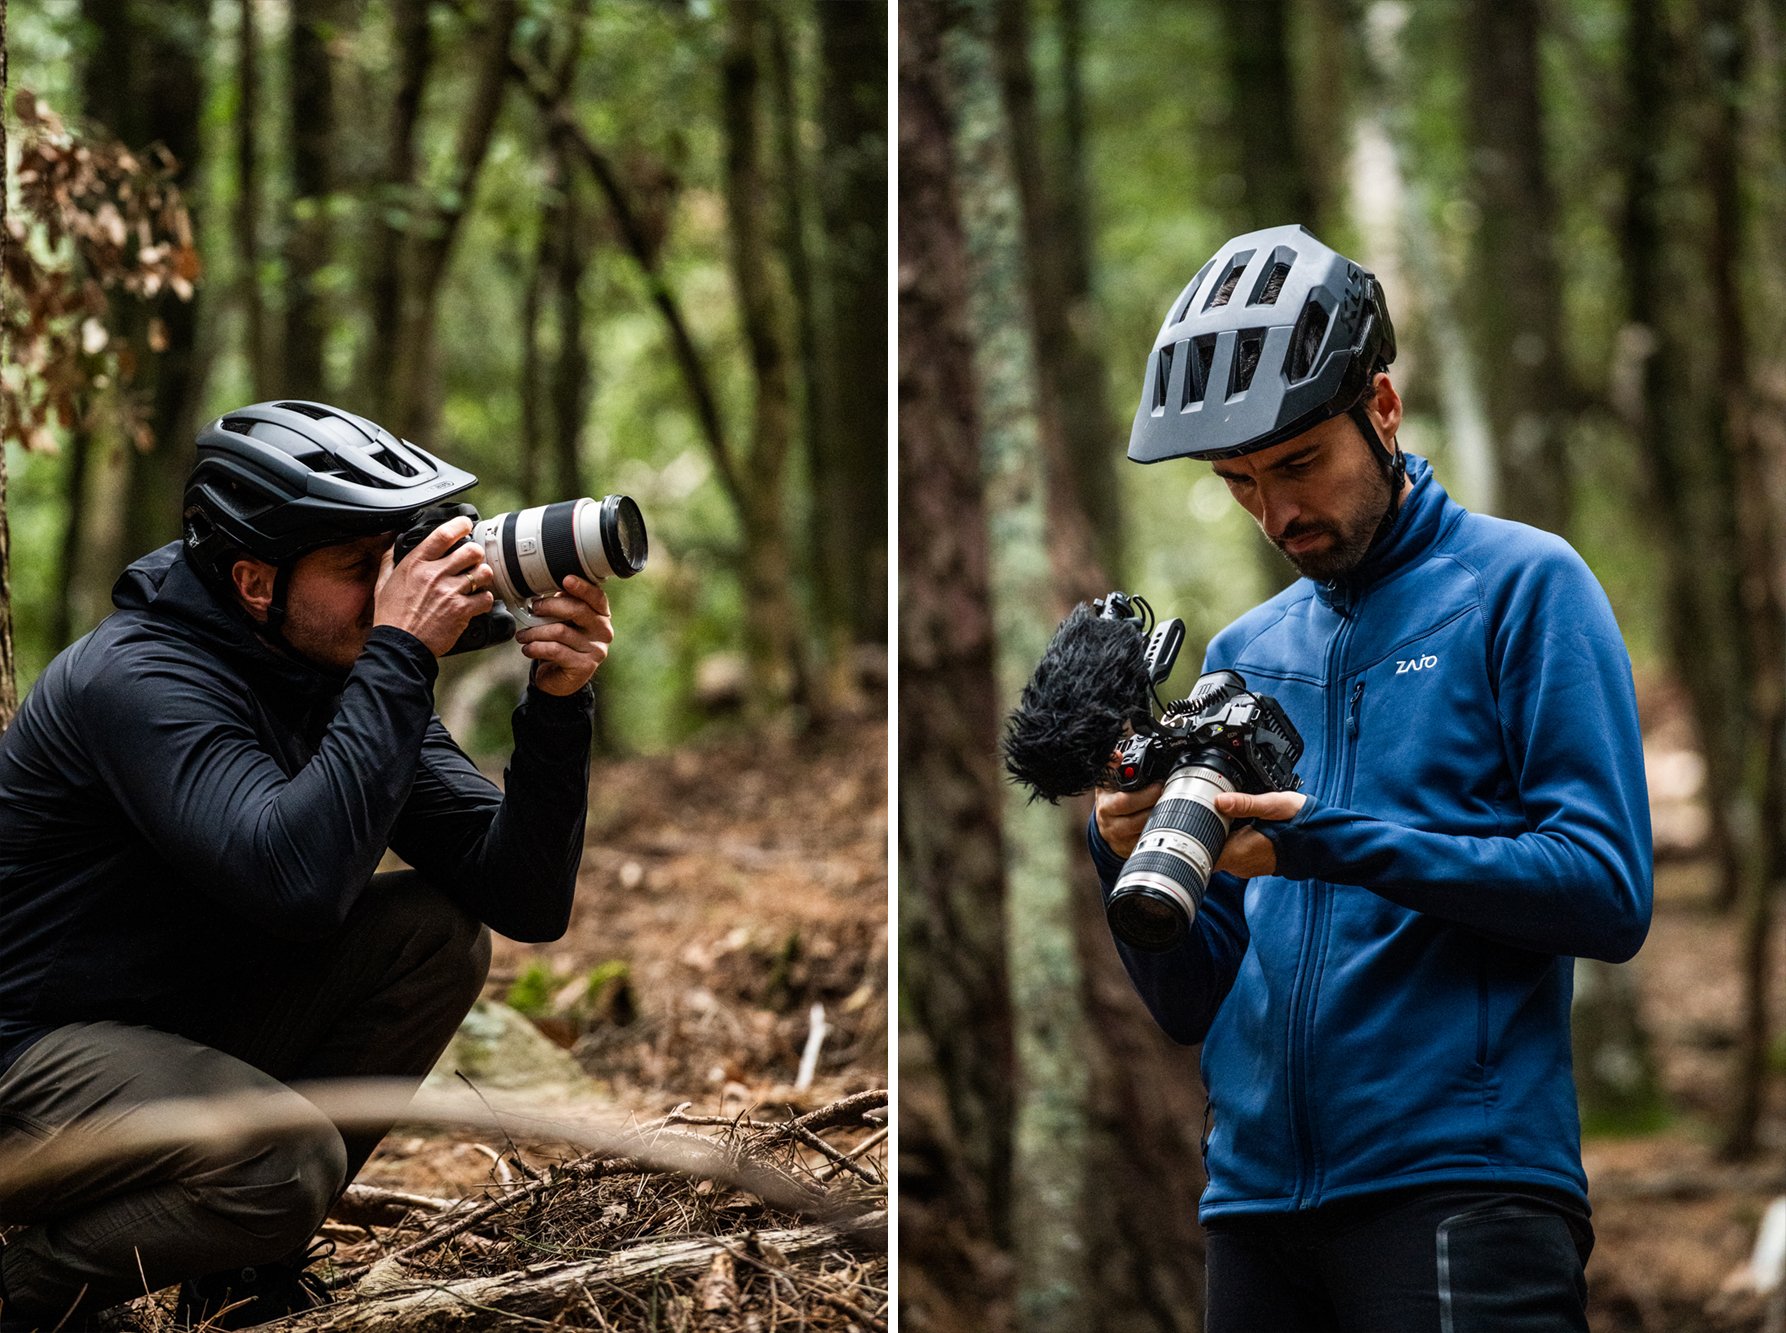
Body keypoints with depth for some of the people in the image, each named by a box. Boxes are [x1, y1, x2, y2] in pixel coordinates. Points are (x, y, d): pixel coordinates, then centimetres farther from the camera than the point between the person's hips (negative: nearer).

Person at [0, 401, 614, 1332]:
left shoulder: (354, 676, 0)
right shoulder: (138, 678, -23)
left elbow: (526, 903, -5)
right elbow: (296, 879, -40)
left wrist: (557, 704, -20)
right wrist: (402, 656, -33)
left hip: (189, 1029, 9)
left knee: (441, 928, -5)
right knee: (289, 1154, -32)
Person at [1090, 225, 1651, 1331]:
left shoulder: (1521, 586, 1)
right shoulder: (1244, 653, 17)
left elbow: (1608, 891, -10)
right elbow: (1196, 1005, 15)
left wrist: (1333, 844, -16)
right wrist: (1139, 865, -6)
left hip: (1461, 1187, -5)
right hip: (1257, 1195, 5)